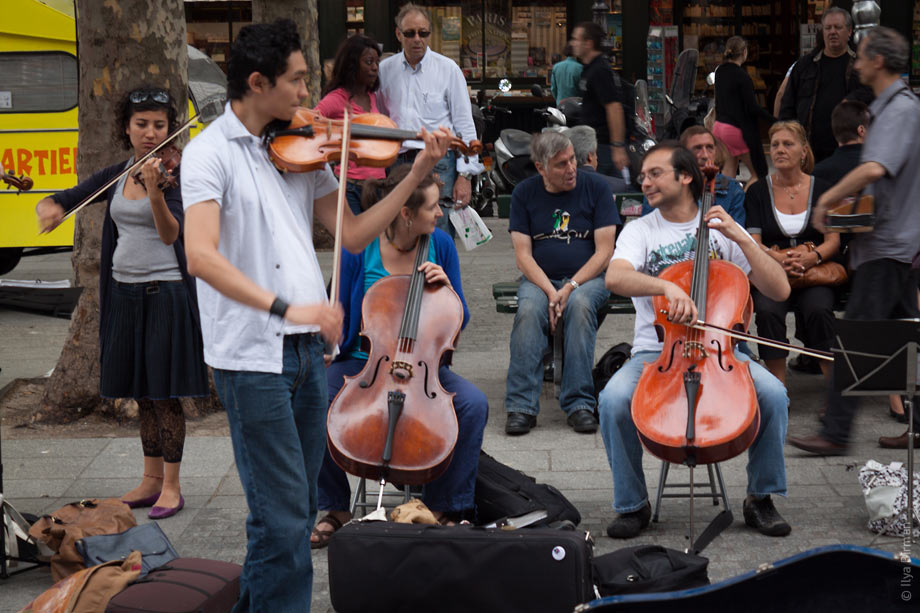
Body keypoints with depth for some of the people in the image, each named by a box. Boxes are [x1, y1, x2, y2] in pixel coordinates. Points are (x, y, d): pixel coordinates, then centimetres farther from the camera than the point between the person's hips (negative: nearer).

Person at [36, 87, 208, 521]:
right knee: (141, 392, 12)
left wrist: (154, 191, -38)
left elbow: (171, 234, -22)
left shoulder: (175, 174, -9)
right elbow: (65, 199, 10)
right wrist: (49, 208, -14)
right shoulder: (116, 176, 8)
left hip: (165, 292, -6)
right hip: (124, 293, 6)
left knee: (164, 392, -4)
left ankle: (172, 486, 4)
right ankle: (151, 480, 22)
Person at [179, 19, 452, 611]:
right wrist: (285, 307, -31)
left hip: (308, 348, 7)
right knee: (284, 514, -6)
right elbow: (202, 256, -21)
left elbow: (352, 234, 12)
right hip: (251, 356, -7)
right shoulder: (211, 152, -8)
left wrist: (418, 174, 5)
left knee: (297, 510, 15)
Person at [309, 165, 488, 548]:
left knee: (474, 404, -26)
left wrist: (446, 289, -14)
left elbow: (459, 321, 5)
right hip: (362, 361, -1)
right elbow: (338, 317, 2)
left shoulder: (441, 246, -1)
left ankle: (443, 508, -9)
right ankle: (335, 510, -7)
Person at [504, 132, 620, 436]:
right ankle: (521, 407, -34)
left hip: (587, 277, -1)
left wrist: (570, 287, -18)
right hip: (540, 279, 1)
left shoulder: (595, 187, -1)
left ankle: (579, 404, -34)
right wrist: (550, 292, -18)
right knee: (529, 308, -32)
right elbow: (523, 254, -1)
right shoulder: (524, 193, 3)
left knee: (580, 304, -35)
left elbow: (604, 251, -4)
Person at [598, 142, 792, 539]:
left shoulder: (722, 231, 8)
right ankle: (632, 504, -8)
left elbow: (780, 290, 0)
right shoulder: (640, 230, 6)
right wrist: (667, 286, -35)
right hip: (655, 353, -1)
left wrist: (740, 239, -10)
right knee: (614, 399, -30)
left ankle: (761, 498, -4)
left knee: (772, 393, -26)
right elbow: (615, 278, -17)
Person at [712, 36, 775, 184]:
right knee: (758, 173, 3)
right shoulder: (741, 75, -16)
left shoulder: (720, 71, 7)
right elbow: (752, 108, -16)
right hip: (738, 129, -8)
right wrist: (775, 120, -10)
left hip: (719, 126, 8)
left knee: (728, 173, 8)